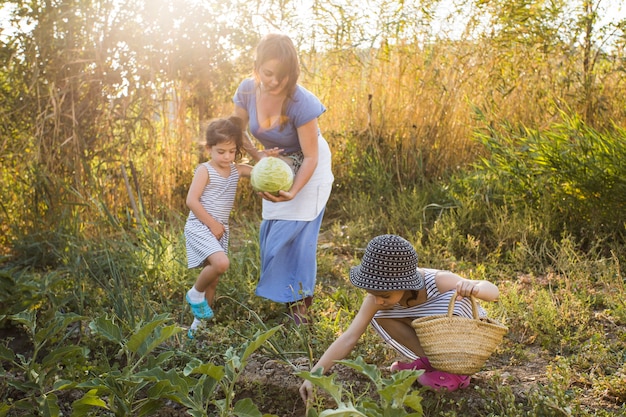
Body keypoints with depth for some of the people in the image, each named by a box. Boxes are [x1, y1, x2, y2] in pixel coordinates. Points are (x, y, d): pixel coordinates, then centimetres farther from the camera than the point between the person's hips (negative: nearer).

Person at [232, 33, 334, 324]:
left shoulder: (301, 102, -33)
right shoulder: (247, 90, -19)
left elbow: (310, 157, -27)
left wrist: (293, 192, -39)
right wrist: (260, 157, -20)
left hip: (308, 167, -5)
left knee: (296, 231, -8)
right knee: (271, 229, 6)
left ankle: (298, 299, 8)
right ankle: (276, 291, 24)